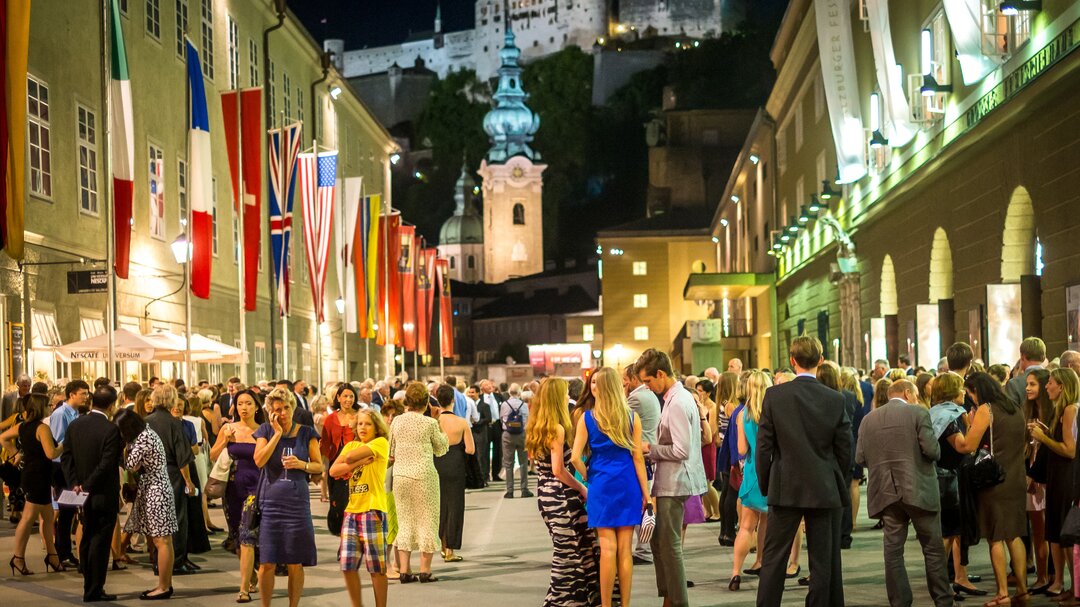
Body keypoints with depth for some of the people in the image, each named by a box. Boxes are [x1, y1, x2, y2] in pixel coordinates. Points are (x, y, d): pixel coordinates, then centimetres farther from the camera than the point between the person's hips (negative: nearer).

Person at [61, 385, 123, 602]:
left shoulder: (74, 426, 2)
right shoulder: (110, 430, -17)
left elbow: (66, 458, 1)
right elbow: (106, 465, -21)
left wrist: (75, 484, -4)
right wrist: (87, 486, -12)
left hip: (84, 495, 6)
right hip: (104, 495, -6)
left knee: (87, 541, 14)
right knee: (100, 543, -1)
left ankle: (90, 587, 20)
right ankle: (95, 590, 2)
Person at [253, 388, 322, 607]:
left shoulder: (306, 433, 6)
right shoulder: (265, 431, 6)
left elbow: (319, 466, 5)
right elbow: (259, 461, -10)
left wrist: (301, 464, -13)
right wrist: (277, 434, -10)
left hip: (297, 503, 0)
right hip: (270, 502, 0)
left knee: (295, 564, 2)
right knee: (266, 563, -3)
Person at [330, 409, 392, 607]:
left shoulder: (381, 443, -2)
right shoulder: (351, 445, 17)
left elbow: (351, 456, -16)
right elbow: (333, 470, 2)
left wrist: (351, 460, 5)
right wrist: (358, 463, -8)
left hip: (373, 510, -6)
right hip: (351, 510, 6)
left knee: (377, 567, -3)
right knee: (347, 565, 3)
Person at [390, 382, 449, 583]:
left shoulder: (397, 421, 1)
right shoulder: (430, 423, -9)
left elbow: (391, 451, 10)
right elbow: (441, 449, 4)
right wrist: (440, 427, 12)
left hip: (400, 475, 4)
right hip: (424, 476, -4)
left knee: (404, 521, 12)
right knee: (426, 521, 6)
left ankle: (404, 570, 10)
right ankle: (425, 570, 6)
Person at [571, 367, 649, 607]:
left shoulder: (587, 418, -3)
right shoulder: (631, 417, -1)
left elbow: (575, 457, -6)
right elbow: (638, 457, -1)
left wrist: (588, 477, 12)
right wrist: (645, 492, 3)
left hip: (601, 485, -1)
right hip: (628, 484, 1)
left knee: (608, 548, 1)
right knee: (625, 547, 5)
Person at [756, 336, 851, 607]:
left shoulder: (774, 396, -7)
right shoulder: (835, 400, -5)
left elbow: (763, 446, -4)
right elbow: (845, 451, 0)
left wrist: (764, 485, 8)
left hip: (785, 489, 0)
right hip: (824, 491, 0)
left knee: (774, 558, 7)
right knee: (823, 561, 6)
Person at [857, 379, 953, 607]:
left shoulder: (869, 419, 7)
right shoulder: (918, 413, -5)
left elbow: (860, 458, 5)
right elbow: (932, 450, -13)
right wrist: (934, 455, 10)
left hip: (885, 492, 3)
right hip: (919, 491, -3)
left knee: (893, 550, 6)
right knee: (933, 548, 7)